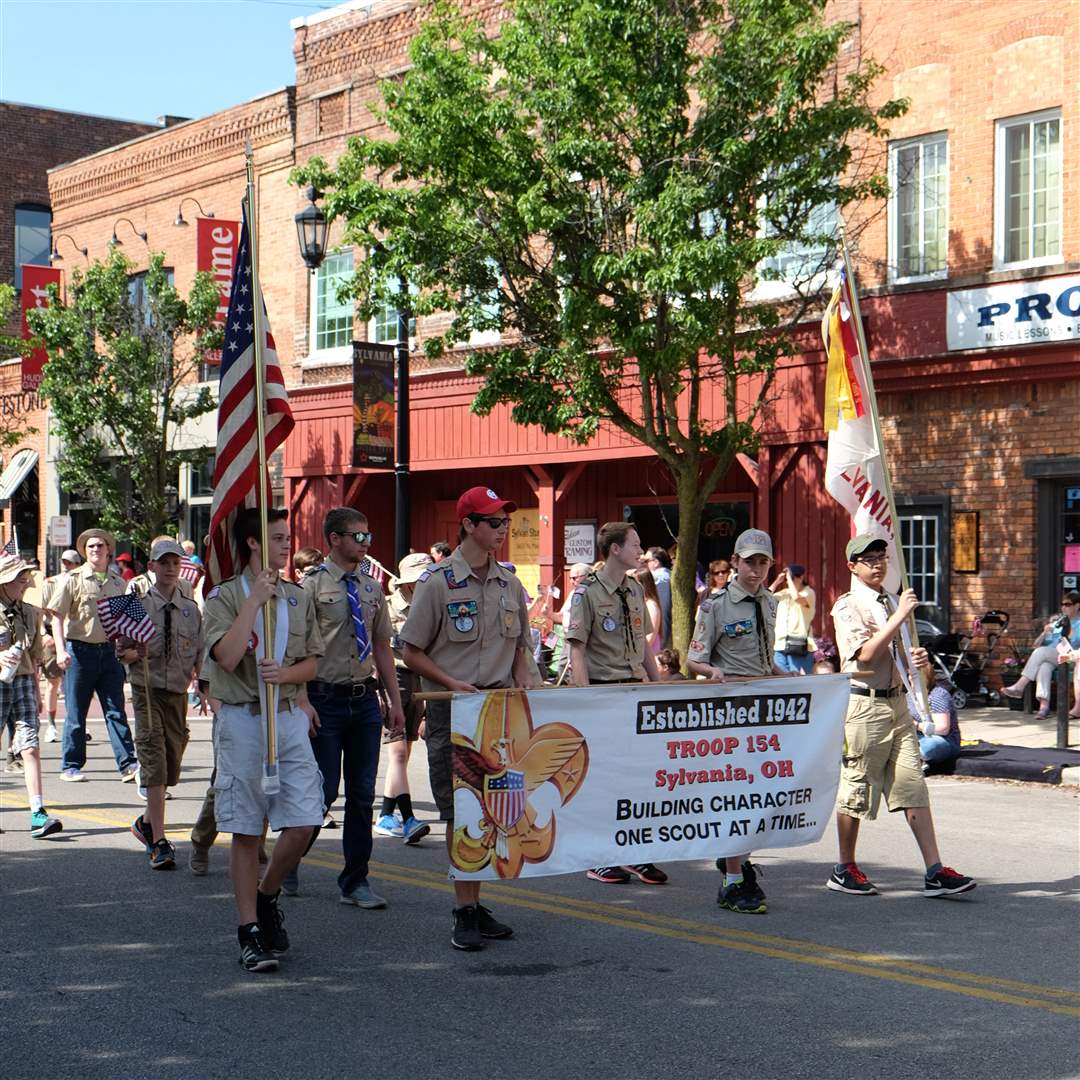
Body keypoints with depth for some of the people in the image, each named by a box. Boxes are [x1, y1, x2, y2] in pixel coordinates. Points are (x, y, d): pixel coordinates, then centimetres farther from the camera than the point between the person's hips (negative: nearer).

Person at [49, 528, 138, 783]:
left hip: (109, 650, 3)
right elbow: (57, 616, -6)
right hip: (80, 650, -3)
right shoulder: (73, 580, -2)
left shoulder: (118, 582, 10)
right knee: (76, 713, 4)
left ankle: (127, 764, -2)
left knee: (116, 711, 0)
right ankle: (71, 766, 14)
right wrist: (61, 650, -18)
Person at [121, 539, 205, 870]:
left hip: (178, 693, 4)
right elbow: (122, 653, -2)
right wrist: (134, 653, -22)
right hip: (147, 691, -4)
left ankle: (146, 823, 35)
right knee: (154, 763, -12)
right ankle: (159, 842, -13)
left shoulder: (191, 609, 8)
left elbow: (200, 655, 11)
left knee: (172, 765, 10)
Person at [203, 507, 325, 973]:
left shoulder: (298, 598, 12)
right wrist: (256, 598, -16)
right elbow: (227, 656, -18)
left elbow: (311, 663, 13)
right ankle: (250, 932, 10)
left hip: (290, 717, 4)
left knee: (304, 823, -2)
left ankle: (267, 895, 24)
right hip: (242, 720, -4)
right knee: (246, 832, 1)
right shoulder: (224, 596, -3)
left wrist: (284, 674, -8)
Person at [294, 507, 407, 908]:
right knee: (322, 791, -4)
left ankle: (355, 881, 17)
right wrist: (302, 702, -17)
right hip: (325, 699, -5)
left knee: (362, 794, 8)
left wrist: (395, 702, 13)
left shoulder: (371, 589, 11)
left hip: (365, 699, 6)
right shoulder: (312, 586, -7)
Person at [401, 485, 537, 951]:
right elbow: (411, 652, -4)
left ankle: (475, 904, 19)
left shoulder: (509, 583, 10)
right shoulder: (437, 581, -6)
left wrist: (523, 682, 3)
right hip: (452, 708, -5)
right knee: (460, 811, -3)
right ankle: (465, 912, 2)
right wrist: (453, 684, -15)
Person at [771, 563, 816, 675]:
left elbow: (797, 597, -23)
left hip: (800, 648, -5)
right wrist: (776, 582, 5)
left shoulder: (808, 593, -2)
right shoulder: (784, 593, 14)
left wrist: (789, 577, -12)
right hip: (780, 646, 5)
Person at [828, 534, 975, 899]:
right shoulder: (847, 606, -7)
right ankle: (845, 869, 15)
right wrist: (901, 615, -19)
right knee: (856, 789, 2)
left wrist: (917, 658, 4)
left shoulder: (892, 602, 16)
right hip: (864, 704, -7)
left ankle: (935, 872, -2)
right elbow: (866, 654, -20)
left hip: (896, 701, 7)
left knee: (914, 787, 1)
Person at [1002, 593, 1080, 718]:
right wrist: (1044, 633, 5)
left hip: (1067, 658, -4)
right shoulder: (1057, 622, 28)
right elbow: (1037, 645, 23)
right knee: (1044, 666, -34)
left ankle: (1019, 687, -35)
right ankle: (1044, 704, -50)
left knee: (1041, 652, -31)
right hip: (1047, 657, 4)